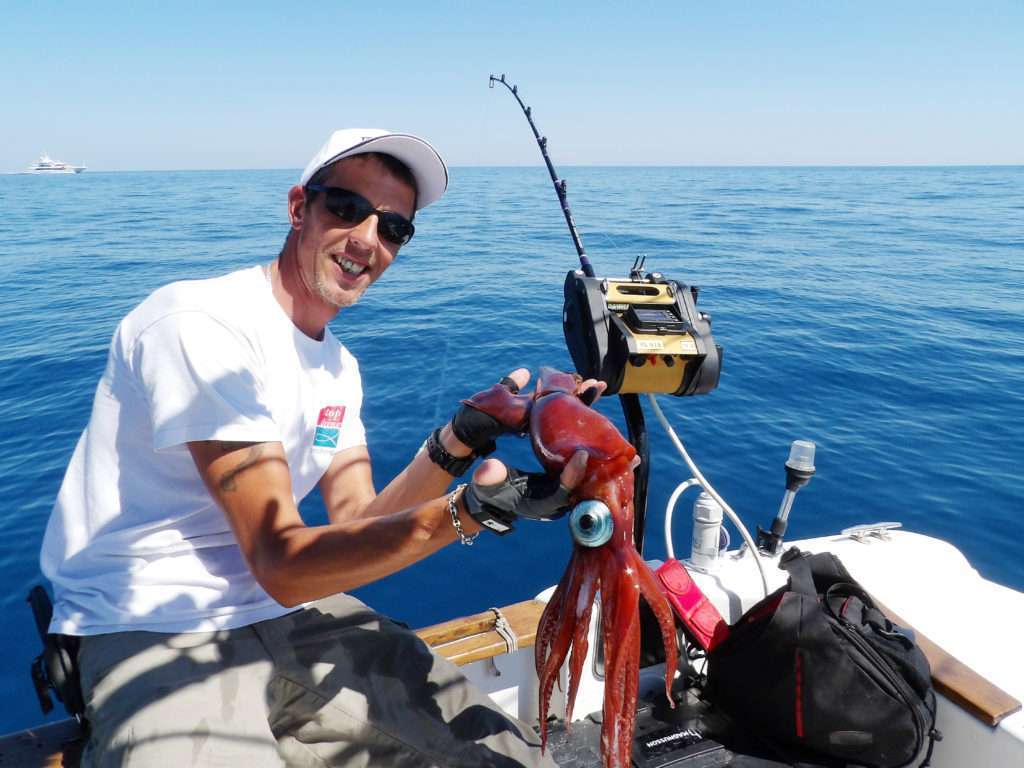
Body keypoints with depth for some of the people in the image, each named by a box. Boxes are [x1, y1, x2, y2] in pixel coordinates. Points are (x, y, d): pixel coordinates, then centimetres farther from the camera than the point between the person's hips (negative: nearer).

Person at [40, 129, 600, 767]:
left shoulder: (339, 366, 8)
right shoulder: (201, 325, -20)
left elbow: (359, 526, -1)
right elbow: (281, 563, -24)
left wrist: (457, 445, -15)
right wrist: (472, 511, -34)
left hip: (287, 614, 7)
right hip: (153, 634, -6)